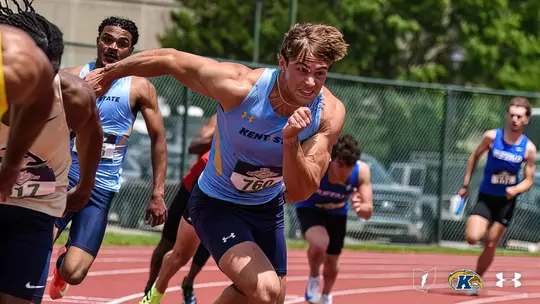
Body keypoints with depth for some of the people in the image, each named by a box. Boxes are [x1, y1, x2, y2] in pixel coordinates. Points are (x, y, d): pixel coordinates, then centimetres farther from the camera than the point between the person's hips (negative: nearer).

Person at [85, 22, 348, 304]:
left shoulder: (330, 113, -23)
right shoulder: (239, 86, -32)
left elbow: (301, 192, -25)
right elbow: (170, 59, -18)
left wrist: (291, 141, -43)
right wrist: (109, 73, -4)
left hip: (268, 207, 5)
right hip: (217, 204, -5)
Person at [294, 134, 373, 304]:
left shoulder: (362, 171, -30)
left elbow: (368, 213, -27)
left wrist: (359, 207, -50)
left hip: (337, 213, 3)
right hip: (310, 209, -3)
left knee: (331, 263, 18)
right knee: (320, 243, -34)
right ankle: (313, 279, -2)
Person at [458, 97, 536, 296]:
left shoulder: (528, 148, -8)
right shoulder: (492, 137, -9)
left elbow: (528, 180, -1)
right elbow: (474, 157, 7)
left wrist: (516, 189, -23)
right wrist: (466, 184, 6)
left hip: (506, 201, 1)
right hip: (486, 197, -1)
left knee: (490, 245, 4)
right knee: (472, 238, -20)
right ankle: (481, 227, 16)